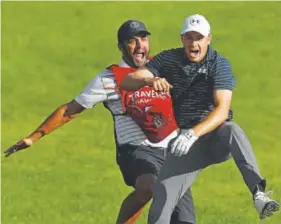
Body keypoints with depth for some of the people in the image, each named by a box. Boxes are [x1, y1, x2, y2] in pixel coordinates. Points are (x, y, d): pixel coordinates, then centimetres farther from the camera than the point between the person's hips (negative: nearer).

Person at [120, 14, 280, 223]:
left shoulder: (219, 64, -11)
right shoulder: (169, 59, 0)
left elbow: (222, 110, -24)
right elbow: (126, 82, -8)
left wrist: (194, 133, -40)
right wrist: (150, 80, -32)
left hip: (215, 134, -3)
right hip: (187, 141, 3)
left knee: (232, 130, -39)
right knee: (161, 205, -14)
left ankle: (258, 192, -51)